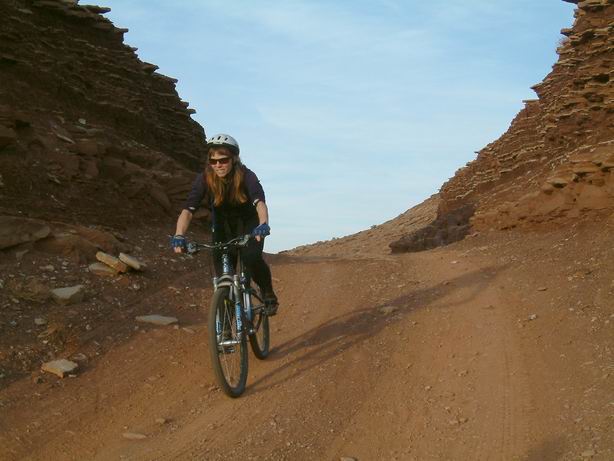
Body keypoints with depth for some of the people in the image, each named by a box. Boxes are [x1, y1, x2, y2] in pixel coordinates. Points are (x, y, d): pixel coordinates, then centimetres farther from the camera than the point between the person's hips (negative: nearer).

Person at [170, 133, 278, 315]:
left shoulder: (246, 176, -28)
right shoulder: (204, 179, -23)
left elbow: (260, 202, -44)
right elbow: (188, 209, -33)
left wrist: (263, 224, -65)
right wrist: (179, 236, -50)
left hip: (249, 224, -2)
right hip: (223, 225, 2)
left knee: (251, 257, -27)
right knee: (222, 267, -13)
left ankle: (268, 295, -3)